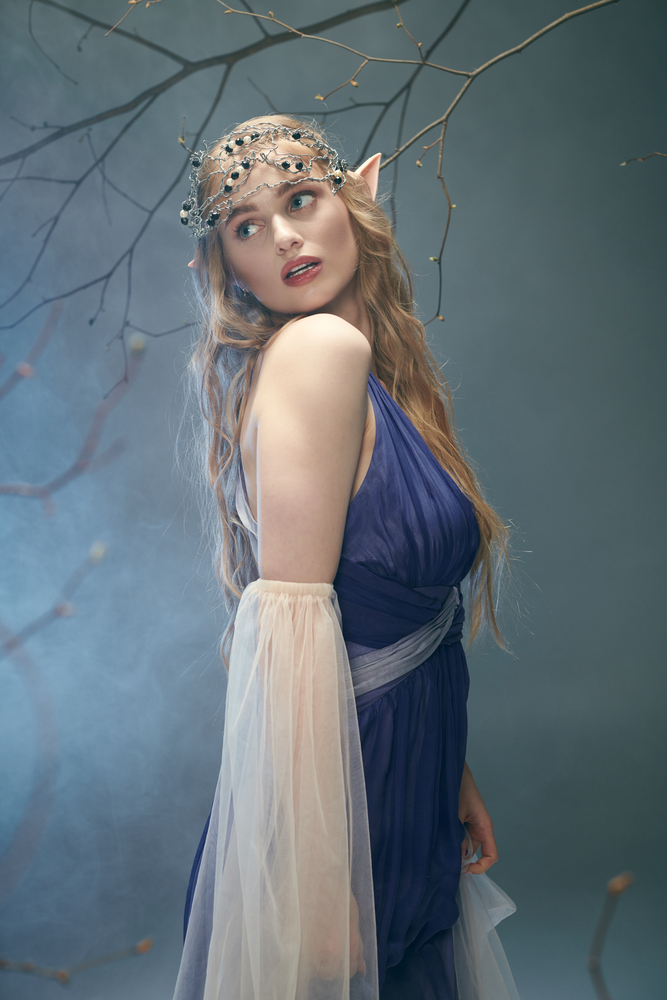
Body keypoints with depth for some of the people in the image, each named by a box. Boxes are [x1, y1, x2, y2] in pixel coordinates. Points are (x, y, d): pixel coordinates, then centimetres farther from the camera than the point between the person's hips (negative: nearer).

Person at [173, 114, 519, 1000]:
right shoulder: (321, 344, -18)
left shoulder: (380, 375, 8)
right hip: (340, 794, -8)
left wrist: (451, 774, 15)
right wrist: (317, 875, -26)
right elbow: (291, 626, -25)